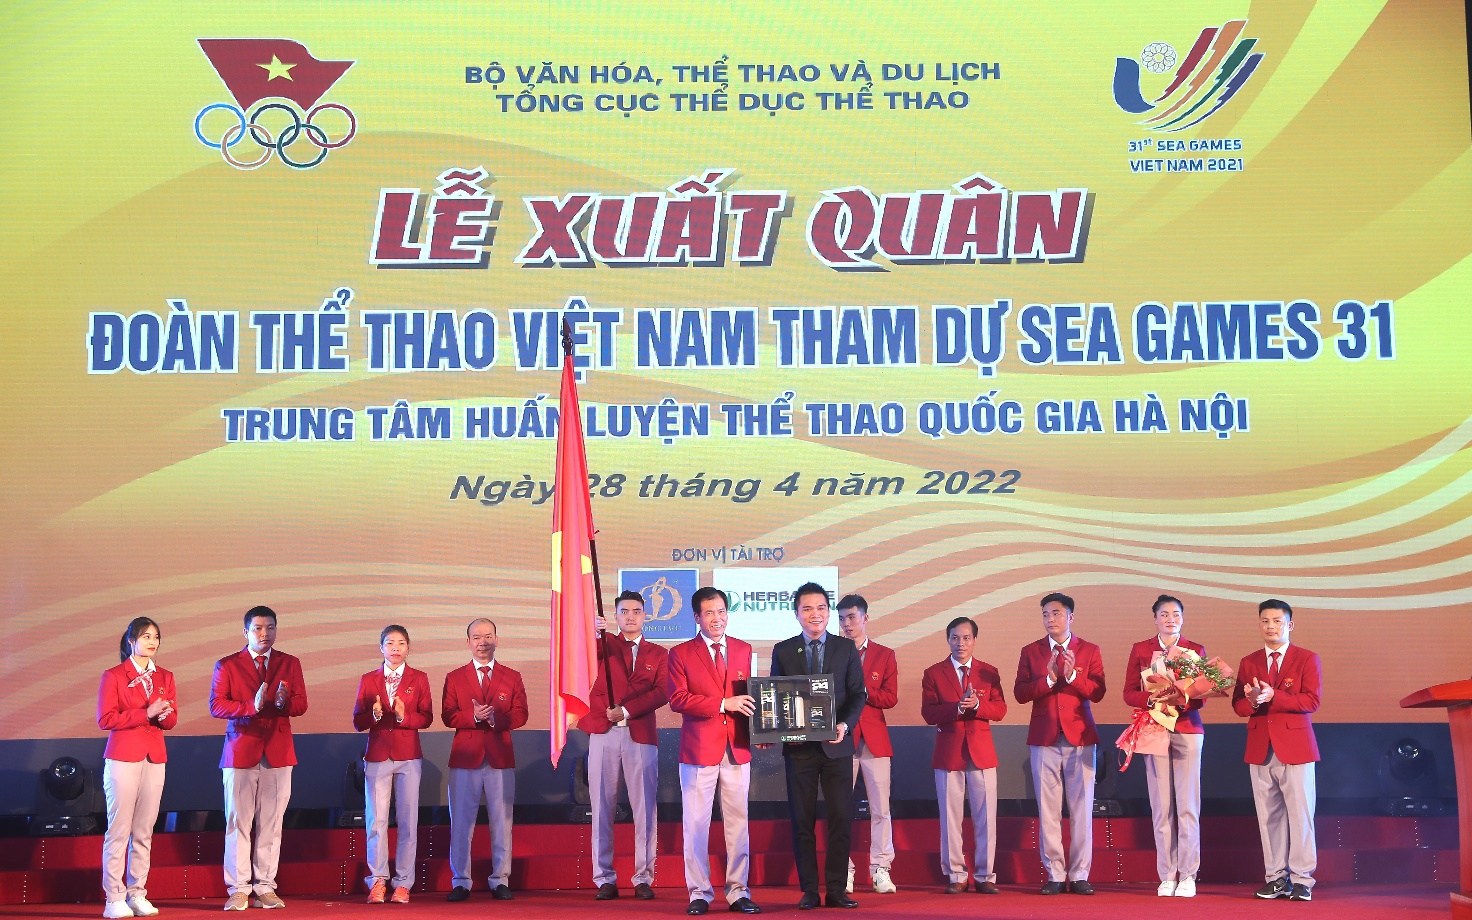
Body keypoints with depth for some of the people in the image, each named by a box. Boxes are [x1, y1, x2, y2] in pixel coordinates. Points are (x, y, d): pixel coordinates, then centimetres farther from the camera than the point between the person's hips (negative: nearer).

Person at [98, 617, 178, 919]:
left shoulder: (164, 677, 15)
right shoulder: (113, 676, 1)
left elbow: (172, 720, 13)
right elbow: (105, 719, -8)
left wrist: (165, 715, -11)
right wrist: (145, 714, -15)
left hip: (154, 758, 4)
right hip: (123, 756, -4)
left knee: (145, 831, 3)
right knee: (119, 829, -6)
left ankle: (137, 894, 7)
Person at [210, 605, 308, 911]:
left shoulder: (290, 664, 12)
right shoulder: (227, 665, 6)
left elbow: (301, 704, 5)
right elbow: (216, 705, -5)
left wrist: (283, 703, -18)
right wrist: (251, 707, -20)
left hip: (278, 753, 2)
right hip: (240, 752, -2)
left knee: (271, 823, 1)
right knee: (238, 822, -2)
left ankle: (265, 888, 7)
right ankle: (238, 889, 3)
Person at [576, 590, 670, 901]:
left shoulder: (659, 654, 14)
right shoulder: (604, 644, 13)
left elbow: (662, 693, -1)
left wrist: (626, 710, -13)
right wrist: (593, 635, -31)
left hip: (641, 736, 0)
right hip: (603, 734, 0)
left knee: (644, 808, -1)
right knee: (602, 807, -1)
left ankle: (644, 878, 4)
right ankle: (605, 879, 4)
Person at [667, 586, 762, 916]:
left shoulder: (743, 650, 14)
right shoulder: (681, 653, 3)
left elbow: (748, 695, 15)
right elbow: (677, 699, -8)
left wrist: (756, 730, -3)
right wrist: (723, 704, -15)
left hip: (737, 750, 3)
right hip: (699, 749, -3)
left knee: (738, 821, 4)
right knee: (696, 823, 0)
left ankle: (738, 892, 9)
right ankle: (699, 894, 7)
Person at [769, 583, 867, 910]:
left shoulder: (846, 648, 7)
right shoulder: (783, 650, 6)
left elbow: (858, 694, 4)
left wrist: (845, 725, -12)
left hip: (836, 745, 0)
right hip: (799, 747, 0)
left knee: (841, 818, -1)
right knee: (802, 820, 3)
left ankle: (836, 889, 7)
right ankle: (809, 890, 9)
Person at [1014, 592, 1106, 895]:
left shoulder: (1089, 651, 8)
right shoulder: (1030, 652, 10)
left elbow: (1097, 692, -3)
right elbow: (1020, 693, 0)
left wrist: (1072, 676, -17)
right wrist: (1049, 679, -14)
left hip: (1080, 737, -1)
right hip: (1044, 738, 1)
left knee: (1082, 808, -1)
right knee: (1048, 809, 0)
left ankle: (1079, 875, 4)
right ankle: (1055, 875, 5)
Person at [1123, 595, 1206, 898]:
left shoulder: (1196, 651, 9)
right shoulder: (1140, 650, 10)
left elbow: (1200, 696, 3)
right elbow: (1129, 693, 6)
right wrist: (1151, 699, -14)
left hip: (1187, 730, 0)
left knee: (1188, 804, -4)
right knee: (1161, 806, -1)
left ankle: (1188, 875, 0)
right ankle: (1167, 876, 3)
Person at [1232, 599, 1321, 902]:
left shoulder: (1307, 659, 4)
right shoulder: (1249, 663, 15)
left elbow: (1311, 701, -8)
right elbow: (1238, 704, 10)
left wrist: (1272, 697, -18)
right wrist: (1252, 702, -14)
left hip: (1295, 746, -3)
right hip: (1260, 749, 3)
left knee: (1300, 814, -5)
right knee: (1269, 816, 3)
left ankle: (1302, 880, -1)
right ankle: (1277, 878, 9)